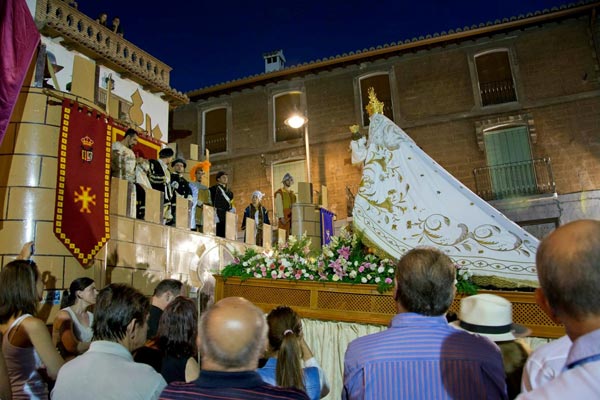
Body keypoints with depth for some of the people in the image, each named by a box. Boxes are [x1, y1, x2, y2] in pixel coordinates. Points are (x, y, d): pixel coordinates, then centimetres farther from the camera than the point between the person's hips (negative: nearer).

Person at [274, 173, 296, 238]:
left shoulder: (292, 193, 19)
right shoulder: (279, 192, 0)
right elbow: (279, 205, -7)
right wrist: (281, 217, -15)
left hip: (292, 217, 6)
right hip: (284, 217, -6)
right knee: (284, 235, -10)